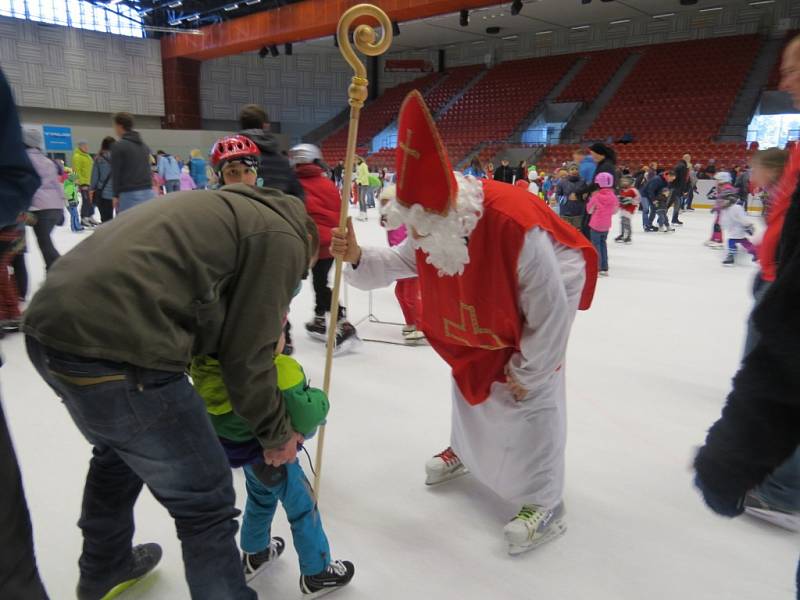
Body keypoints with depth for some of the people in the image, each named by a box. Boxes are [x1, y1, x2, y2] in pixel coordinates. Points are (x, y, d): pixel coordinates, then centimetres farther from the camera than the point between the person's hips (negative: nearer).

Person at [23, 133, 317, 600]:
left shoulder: (231, 208, 24)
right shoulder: (282, 236, -1)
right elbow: (248, 352, -4)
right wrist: (276, 432, 10)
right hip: (114, 349, -10)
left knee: (120, 451, 34)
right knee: (206, 504, 5)